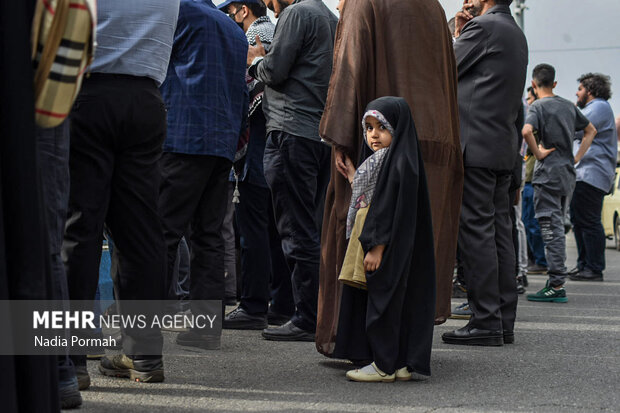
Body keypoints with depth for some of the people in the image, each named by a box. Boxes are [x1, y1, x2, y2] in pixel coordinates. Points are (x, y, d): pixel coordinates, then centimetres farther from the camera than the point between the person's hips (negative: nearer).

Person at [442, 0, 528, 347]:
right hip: (505, 148, 9)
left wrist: (457, 35, 12)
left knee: (476, 232, -8)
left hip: (475, 146, -9)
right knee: (499, 233, 9)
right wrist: (462, 34, 16)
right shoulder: (516, 33, 20)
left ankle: (486, 321, -8)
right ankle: (504, 321, 12)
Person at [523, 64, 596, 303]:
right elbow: (591, 130, 25)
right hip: (567, 173, 7)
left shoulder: (538, 106, -8)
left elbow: (526, 130, -29)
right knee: (557, 227, 15)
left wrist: (538, 153, -15)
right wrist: (577, 157, 18)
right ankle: (557, 282, 20)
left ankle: (556, 286, -9)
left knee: (551, 229, -7)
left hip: (548, 173, -7)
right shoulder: (568, 106, 13)